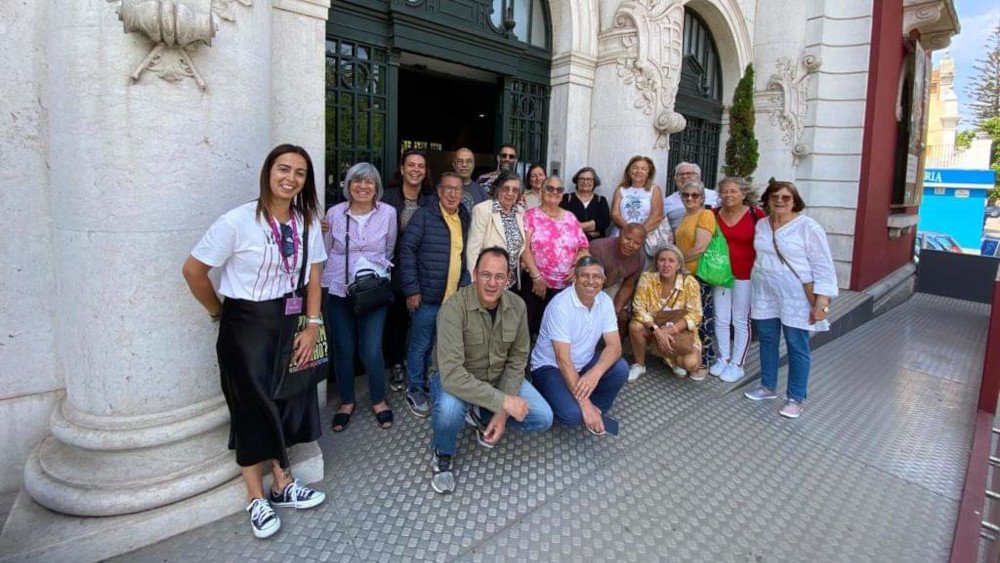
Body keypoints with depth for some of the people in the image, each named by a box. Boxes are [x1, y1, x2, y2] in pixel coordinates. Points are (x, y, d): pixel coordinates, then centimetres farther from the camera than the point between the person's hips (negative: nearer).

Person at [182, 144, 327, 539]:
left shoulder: (308, 222, -1)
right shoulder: (238, 221, -16)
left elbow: (313, 276, 3)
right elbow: (193, 271, -8)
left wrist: (313, 325, -3)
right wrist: (219, 313, 2)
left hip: (289, 321, 5)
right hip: (247, 324, -4)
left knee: (286, 401, 13)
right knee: (254, 406, 7)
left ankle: (282, 485, 32)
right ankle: (257, 498, 26)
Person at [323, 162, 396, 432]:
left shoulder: (388, 213, -3)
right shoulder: (334, 213, 0)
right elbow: (326, 251, 11)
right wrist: (328, 281, 10)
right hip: (338, 291, 2)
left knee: (371, 351, -2)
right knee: (343, 350, 10)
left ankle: (378, 400, 24)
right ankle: (346, 401, 33)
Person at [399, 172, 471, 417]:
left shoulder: (465, 220, 9)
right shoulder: (424, 215, -8)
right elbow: (407, 250, -11)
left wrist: (465, 286, 6)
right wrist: (412, 289, -14)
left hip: (455, 298, 5)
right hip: (427, 296, -5)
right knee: (420, 346, 7)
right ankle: (414, 390, 24)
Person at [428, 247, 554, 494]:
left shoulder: (517, 305, -13)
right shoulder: (454, 308, -30)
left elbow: (517, 360, -6)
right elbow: (452, 374, -36)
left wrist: (502, 412, -15)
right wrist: (503, 401, -34)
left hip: (499, 378, 5)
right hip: (456, 380, -4)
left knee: (543, 419, -8)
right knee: (450, 409, -37)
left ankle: (482, 415, 18)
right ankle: (443, 453, 1)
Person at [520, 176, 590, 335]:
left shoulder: (570, 218, 12)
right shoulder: (530, 215, 2)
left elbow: (584, 246, 12)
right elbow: (525, 248, -8)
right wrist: (536, 276, -16)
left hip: (567, 286, 3)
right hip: (536, 283, -3)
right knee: (531, 326, 0)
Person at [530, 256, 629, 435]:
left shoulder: (605, 301, -7)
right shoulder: (560, 305, -26)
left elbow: (614, 346, -11)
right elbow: (563, 360, -26)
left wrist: (595, 373, -32)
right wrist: (584, 403, -26)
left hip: (584, 363, 6)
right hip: (550, 367, -6)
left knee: (620, 369, -20)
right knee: (572, 415, -27)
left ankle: (594, 413, 2)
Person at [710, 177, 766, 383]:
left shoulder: (756, 215, -8)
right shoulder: (715, 215, 2)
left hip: (745, 275, -3)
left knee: (741, 321, 6)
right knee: (721, 319, 11)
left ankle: (737, 365, 18)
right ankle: (722, 359, 26)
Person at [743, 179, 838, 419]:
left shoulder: (808, 226, -10)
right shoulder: (761, 224, 6)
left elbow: (824, 267, -11)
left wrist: (822, 303, -15)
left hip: (796, 297, -5)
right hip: (764, 294, 5)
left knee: (797, 347, 4)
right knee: (767, 341, 13)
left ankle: (796, 398, 17)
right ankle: (768, 386, 30)